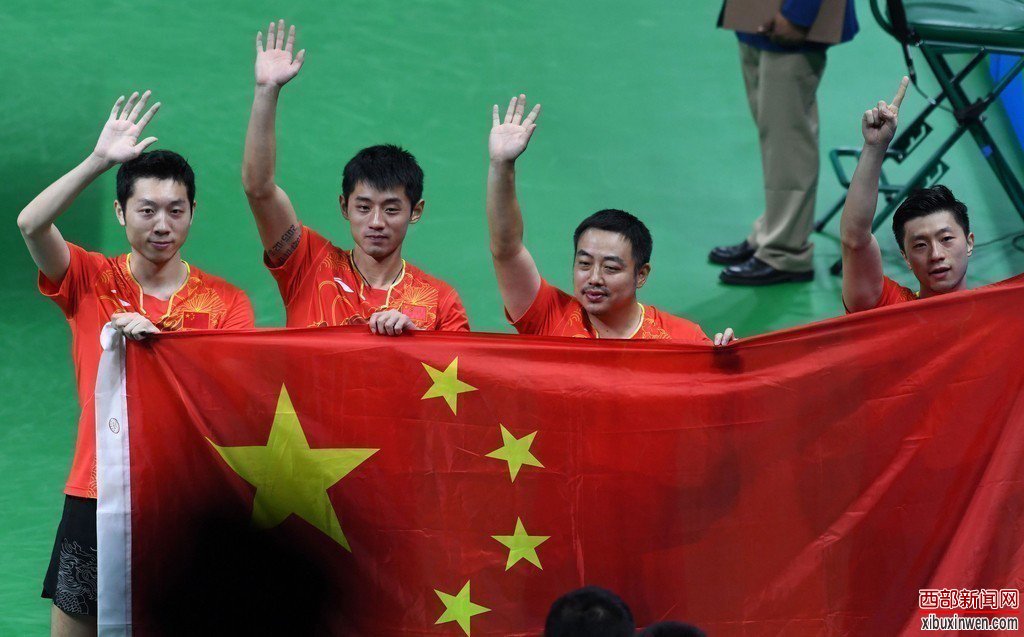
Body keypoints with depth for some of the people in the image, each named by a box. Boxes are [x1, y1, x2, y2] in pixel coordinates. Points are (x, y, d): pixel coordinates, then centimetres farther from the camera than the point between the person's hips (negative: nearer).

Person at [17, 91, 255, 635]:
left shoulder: (225, 303, 2)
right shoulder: (91, 281, 2)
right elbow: (31, 224, -15)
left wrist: (160, 340, -18)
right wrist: (99, 160, -22)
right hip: (96, 496, 0)